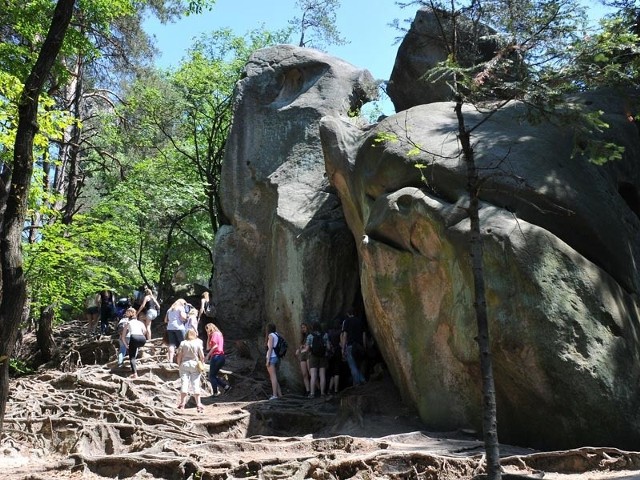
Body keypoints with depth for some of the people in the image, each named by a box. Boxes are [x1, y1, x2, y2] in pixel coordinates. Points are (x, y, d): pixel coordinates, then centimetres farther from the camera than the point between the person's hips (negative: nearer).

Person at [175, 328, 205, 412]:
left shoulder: (183, 343, 1)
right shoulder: (198, 343, -1)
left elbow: (179, 356, -2)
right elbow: (202, 356, -4)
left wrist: (179, 364, 10)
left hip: (184, 364, 0)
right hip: (194, 365, 0)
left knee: (184, 383, 1)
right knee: (195, 384, 2)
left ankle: (182, 403, -1)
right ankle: (198, 404, 0)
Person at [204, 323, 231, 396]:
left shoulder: (215, 334, -4)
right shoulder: (219, 334, 23)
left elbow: (215, 346, -16)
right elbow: (208, 347, 21)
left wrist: (207, 355, -15)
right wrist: (209, 336, 15)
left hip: (216, 356, -9)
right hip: (221, 356, 9)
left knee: (211, 376, -3)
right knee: (213, 375, 14)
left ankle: (216, 392, -4)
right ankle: (225, 385, 6)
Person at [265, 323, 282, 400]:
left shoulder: (271, 335, -5)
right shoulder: (277, 335, 17)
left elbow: (270, 348, -13)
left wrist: (268, 359, -15)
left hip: (271, 357, -8)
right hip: (277, 358, 8)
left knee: (273, 376, -11)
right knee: (274, 377, 14)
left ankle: (274, 395, -15)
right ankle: (279, 394, 12)